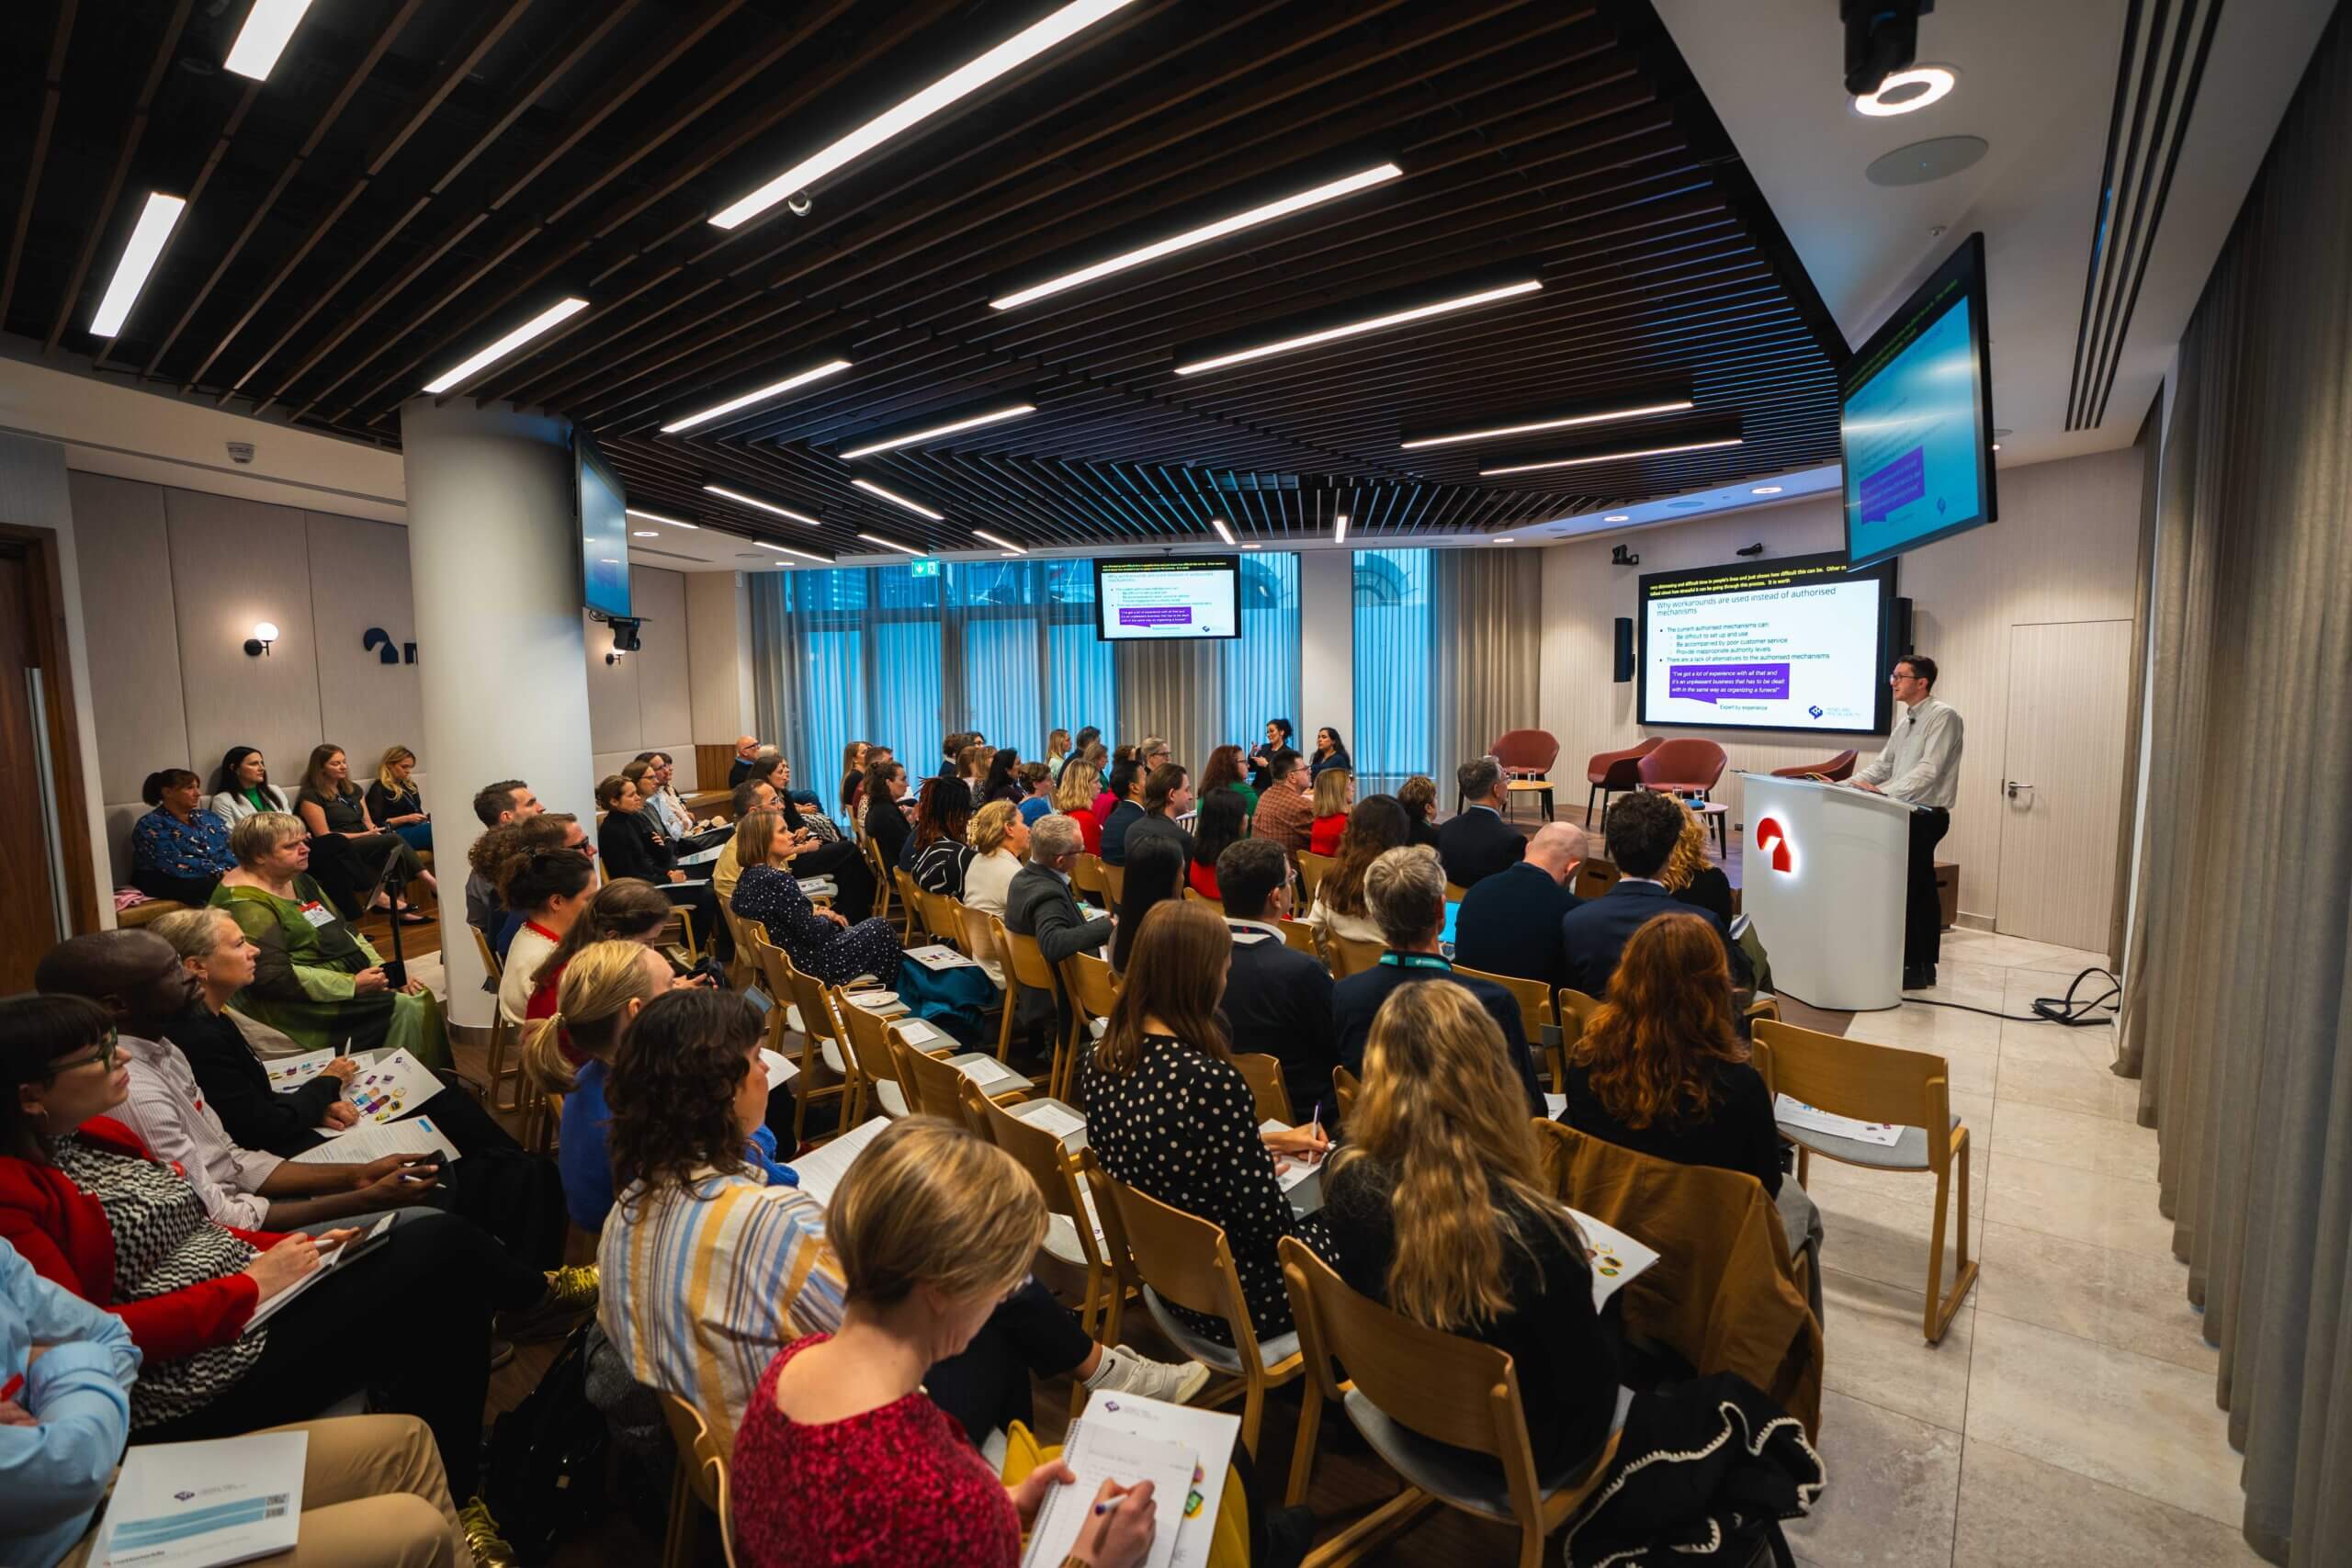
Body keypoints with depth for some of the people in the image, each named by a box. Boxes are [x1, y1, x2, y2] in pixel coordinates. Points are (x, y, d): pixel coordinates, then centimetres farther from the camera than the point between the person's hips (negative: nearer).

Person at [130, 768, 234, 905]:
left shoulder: (208, 818, 17)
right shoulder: (151, 825, -1)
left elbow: (230, 848, 6)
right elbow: (174, 865, -15)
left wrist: (228, 871, -16)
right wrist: (217, 872, -21)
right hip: (170, 882, -5)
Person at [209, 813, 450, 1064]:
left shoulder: (299, 881, 13)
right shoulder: (245, 903, -16)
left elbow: (345, 932, 16)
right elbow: (273, 977, -24)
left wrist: (384, 972, 1)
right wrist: (352, 985, -22)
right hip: (302, 1006, -9)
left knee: (422, 997, -7)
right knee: (404, 1009, -21)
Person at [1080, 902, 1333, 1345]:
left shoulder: (1099, 1059, -8)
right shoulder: (1211, 1081, -33)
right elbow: (1267, 1224, -24)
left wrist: (1270, 1142, 11)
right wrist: (1265, 1165, -3)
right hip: (1235, 1305, -7)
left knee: (1318, 1221, 25)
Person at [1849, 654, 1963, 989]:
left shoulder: (1943, 715, -12)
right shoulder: (1905, 721, 14)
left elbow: (1928, 770, -22)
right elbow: (1883, 763, 13)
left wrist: (1884, 792, -29)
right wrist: (1849, 784, -2)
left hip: (1925, 817, -9)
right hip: (1908, 815, 9)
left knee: (1910, 891, -7)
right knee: (1920, 891, 13)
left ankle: (1914, 968, 0)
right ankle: (1924, 965, 21)